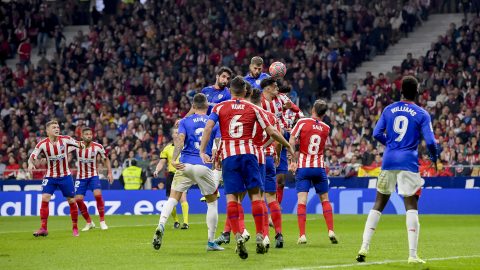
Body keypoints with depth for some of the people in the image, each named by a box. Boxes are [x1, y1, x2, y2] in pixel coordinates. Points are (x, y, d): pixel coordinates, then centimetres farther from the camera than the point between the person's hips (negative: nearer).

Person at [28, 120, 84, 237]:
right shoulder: (42, 144, -10)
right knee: (45, 199, -16)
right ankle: (43, 228, -12)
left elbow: (79, 144, -1)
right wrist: (31, 164, -32)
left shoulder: (65, 139, -8)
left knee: (72, 201, 3)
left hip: (65, 176, 1)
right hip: (50, 177, -1)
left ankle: (75, 228, 18)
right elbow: (32, 156, -11)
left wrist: (82, 145, -24)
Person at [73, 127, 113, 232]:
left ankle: (102, 222, -9)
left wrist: (110, 172, -1)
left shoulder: (98, 147, -9)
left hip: (93, 175, -1)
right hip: (81, 177, 1)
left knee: (98, 195, -22)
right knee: (78, 199, -6)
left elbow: (106, 159, 6)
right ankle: (89, 223, 12)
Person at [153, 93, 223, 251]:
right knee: (212, 202, 15)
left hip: (185, 165, 0)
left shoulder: (185, 121, 7)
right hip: (205, 166, 0)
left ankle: (161, 225, -25)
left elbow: (180, 139, -9)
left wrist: (174, 160, -18)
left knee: (173, 198, 2)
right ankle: (211, 242, 13)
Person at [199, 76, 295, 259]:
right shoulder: (253, 109, 10)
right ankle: (259, 236, -3)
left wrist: (202, 151, -9)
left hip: (228, 156, 0)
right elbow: (271, 132, 11)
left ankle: (237, 236, -17)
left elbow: (208, 127, -6)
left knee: (231, 196, -2)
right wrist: (288, 146, 24)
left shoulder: (220, 107, 8)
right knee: (255, 194, 4)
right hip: (248, 153, 0)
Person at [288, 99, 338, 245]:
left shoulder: (302, 122, -5)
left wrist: (293, 161, -4)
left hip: (303, 167, -2)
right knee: (325, 199, 14)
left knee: (302, 200, -6)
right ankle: (331, 231, 5)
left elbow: (291, 143, -9)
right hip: (319, 167, 2)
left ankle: (302, 235, -14)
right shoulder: (326, 128, 4)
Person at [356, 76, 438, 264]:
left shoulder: (389, 110, 7)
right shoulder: (422, 114, -2)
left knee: (378, 205, 13)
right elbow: (430, 142, -8)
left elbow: (377, 134, 4)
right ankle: (412, 255, -8)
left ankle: (364, 247, 6)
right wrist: (434, 157, 11)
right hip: (408, 163, -3)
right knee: (411, 207, -1)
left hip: (388, 160, 3)